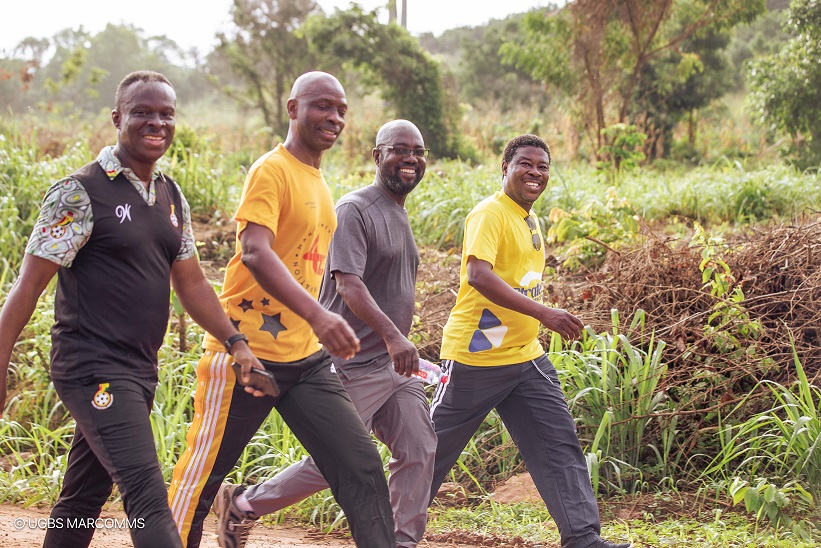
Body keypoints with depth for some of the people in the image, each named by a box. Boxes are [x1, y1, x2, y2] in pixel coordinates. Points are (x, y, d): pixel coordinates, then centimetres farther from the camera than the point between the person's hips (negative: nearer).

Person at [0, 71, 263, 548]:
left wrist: (235, 341, 7)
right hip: (93, 368, -8)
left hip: (140, 373, 8)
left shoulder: (171, 196, 13)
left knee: (83, 500, 16)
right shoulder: (81, 194, -9)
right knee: (148, 494, -19)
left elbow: (190, 281, 19)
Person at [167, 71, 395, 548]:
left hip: (307, 357, 8)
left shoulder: (318, 180, 15)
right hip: (247, 351, -8)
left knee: (362, 466, 0)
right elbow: (255, 253, -27)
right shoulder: (272, 170, -11)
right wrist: (318, 315, -38)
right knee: (204, 473, 2)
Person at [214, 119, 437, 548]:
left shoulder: (400, 214, 16)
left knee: (420, 451, 1)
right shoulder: (355, 210, -13)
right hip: (354, 364, -9)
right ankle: (240, 506, 12)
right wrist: (392, 335, -37)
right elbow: (348, 284, -25)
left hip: (395, 363, 9)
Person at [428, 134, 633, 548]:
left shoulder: (529, 220, 14)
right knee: (436, 448, 4)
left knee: (559, 443, 0)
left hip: (525, 358, 8)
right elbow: (478, 274, -29)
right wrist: (543, 313, -33)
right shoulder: (490, 213, -14)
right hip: (476, 358, -8)